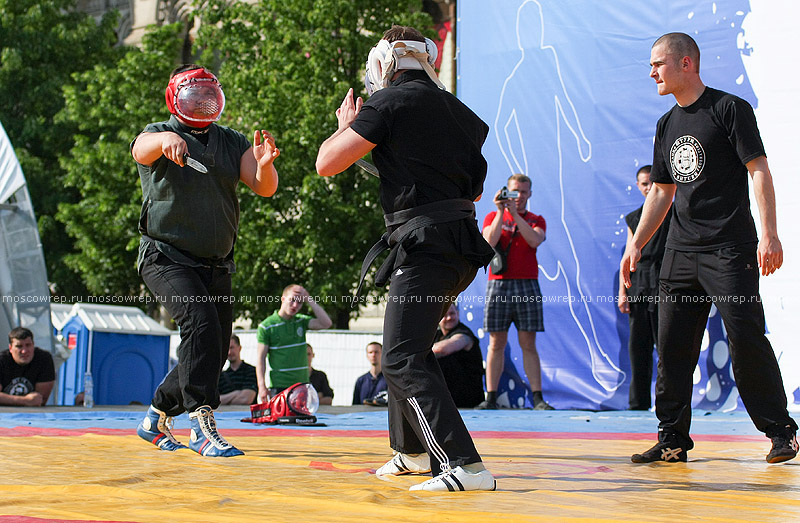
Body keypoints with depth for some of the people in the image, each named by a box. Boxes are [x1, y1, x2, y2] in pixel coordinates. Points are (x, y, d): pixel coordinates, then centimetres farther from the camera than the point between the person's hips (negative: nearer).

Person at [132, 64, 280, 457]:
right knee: (201, 324, -28)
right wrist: (167, 139, -50)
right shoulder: (158, 134, -1)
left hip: (215, 266, 6)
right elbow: (143, 149, -26)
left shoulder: (231, 142, 9)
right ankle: (202, 425, -27)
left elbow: (264, 188, -4)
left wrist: (263, 165, -27)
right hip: (167, 258, -6)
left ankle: (155, 419, 27)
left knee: (214, 352, 8)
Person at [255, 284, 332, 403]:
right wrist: (262, 386, -12)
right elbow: (261, 358, -3)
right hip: (279, 386, -4)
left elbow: (326, 323, -6)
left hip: (302, 384, 4)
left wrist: (310, 300, -7)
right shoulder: (266, 326, -2)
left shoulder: (301, 321, 9)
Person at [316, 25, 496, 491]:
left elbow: (327, 163, -5)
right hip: (463, 246, 9)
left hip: (425, 244, -9)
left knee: (403, 361, -10)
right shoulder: (460, 112, 18)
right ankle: (412, 451, 37)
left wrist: (346, 126, 14)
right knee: (411, 345, 24)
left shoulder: (389, 103, -5)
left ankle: (465, 466, -21)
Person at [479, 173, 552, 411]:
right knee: (496, 342, 0)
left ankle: (537, 398, -2)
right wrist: (501, 211, -9)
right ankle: (491, 397, 1)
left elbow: (535, 240, -9)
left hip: (527, 286, 0)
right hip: (498, 284, 0)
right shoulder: (492, 217, 12)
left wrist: (515, 213, -12)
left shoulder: (536, 220, 12)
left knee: (528, 344, -2)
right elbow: (490, 241, -7)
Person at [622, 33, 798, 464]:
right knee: (672, 345, 3)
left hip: (729, 250, -7)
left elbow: (759, 170, -9)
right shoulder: (667, 124, 17)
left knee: (746, 339, -9)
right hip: (680, 253, 7)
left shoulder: (729, 108, -3)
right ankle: (673, 439, 11)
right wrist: (636, 244, 15)